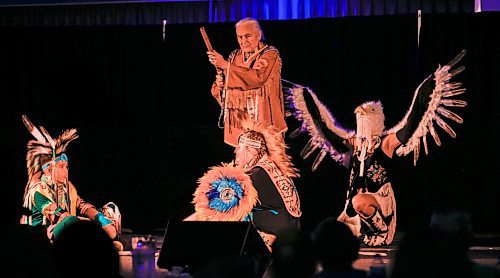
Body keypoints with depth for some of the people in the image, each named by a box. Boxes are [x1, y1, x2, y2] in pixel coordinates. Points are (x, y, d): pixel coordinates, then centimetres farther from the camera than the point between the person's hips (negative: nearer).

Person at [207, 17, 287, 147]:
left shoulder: (270, 54, -4)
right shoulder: (235, 56, 12)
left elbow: (258, 78, -23)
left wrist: (225, 65, -23)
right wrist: (220, 84, -11)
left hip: (262, 118, -5)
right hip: (239, 118, 5)